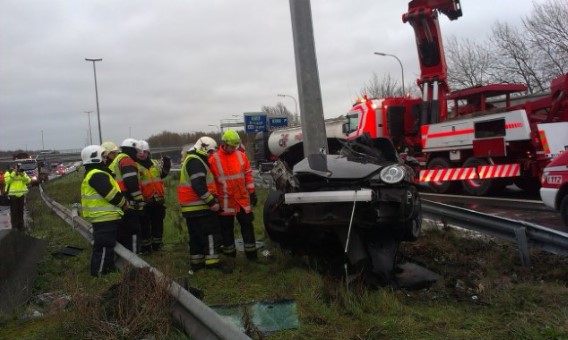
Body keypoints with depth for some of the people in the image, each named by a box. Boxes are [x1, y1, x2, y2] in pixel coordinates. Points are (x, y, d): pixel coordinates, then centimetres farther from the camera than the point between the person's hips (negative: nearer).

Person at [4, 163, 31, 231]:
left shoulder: (23, 173, 10)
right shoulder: (9, 173, 0)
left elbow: (28, 180, -5)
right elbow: (7, 180, -19)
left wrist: (23, 174, -18)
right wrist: (14, 173, -23)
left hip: (21, 195, 4)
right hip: (13, 195, -4)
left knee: (21, 211, 11)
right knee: (14, 211, -3)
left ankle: (21, 225, 19)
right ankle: (14, 226, 2)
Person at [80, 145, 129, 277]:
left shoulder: (92, 174, 18)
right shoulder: (97, 175, -18)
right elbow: (111, 194, -21)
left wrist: (120, 203, 13)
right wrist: (124, 203, -6)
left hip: (103, 217, 11)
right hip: (105, 217, -11)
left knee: (106, 245, 19)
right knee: (104, 246, -6)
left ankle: (108, 268, 29)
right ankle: (100, 273, 0)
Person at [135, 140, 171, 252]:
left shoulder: (155, 163, 12)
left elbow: (162, 175, 27)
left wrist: (166, 166, 12)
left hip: (158, 199, 6)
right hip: (144, 201, -6)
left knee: (158, 223, 15)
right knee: (145, 225, 2)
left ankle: (157, 244, 29)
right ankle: (145, 246, 13)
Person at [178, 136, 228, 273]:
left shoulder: (192, 160, 20)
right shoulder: (195, 162, -15)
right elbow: (199, 186, -25)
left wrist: (211, 200, 22)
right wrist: (211, 202, -23)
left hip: (191, 207, 10)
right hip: (200, 206, -10)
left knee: (196, 235, 14)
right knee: (211, 233, -6)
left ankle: (196, 263, 21)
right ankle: (212, 262, -5)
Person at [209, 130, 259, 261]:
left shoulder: (241, 155, 3)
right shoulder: (214, 159, -8)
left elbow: (248, 174, 9)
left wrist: (252, 192, 8)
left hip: (243, 199, 3)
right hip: (225, 202, -3)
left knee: (247, 226, 9)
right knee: (227, 228, 8)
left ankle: (251, 254, 21)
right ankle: (230, 255, 22)